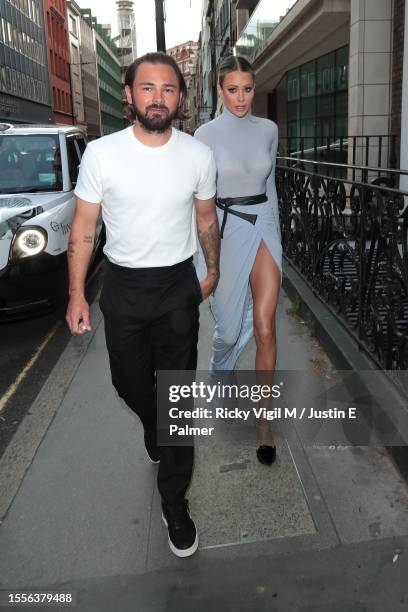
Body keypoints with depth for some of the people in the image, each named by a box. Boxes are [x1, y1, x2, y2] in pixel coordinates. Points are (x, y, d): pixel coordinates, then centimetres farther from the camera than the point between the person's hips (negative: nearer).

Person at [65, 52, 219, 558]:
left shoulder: (199, 156, -5)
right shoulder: (101, 153, -10)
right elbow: (83, 228, -3)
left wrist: (213, 271, 19)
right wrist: (76, 295, -4)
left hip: (178, 288, 0)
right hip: (122, 288, 0)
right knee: (131, 384, 16)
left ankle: (174, 500, 18)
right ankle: (154, 429, 53)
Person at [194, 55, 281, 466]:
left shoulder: (268, 130, 6)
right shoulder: (206, 134, -5)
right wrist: (201, 260, -8)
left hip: (264, 227, 2)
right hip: (226, 230, -2)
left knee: (264, 327, -6)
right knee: (230, 322, 10)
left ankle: (263, 422, 4)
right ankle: (219, 371, 46)